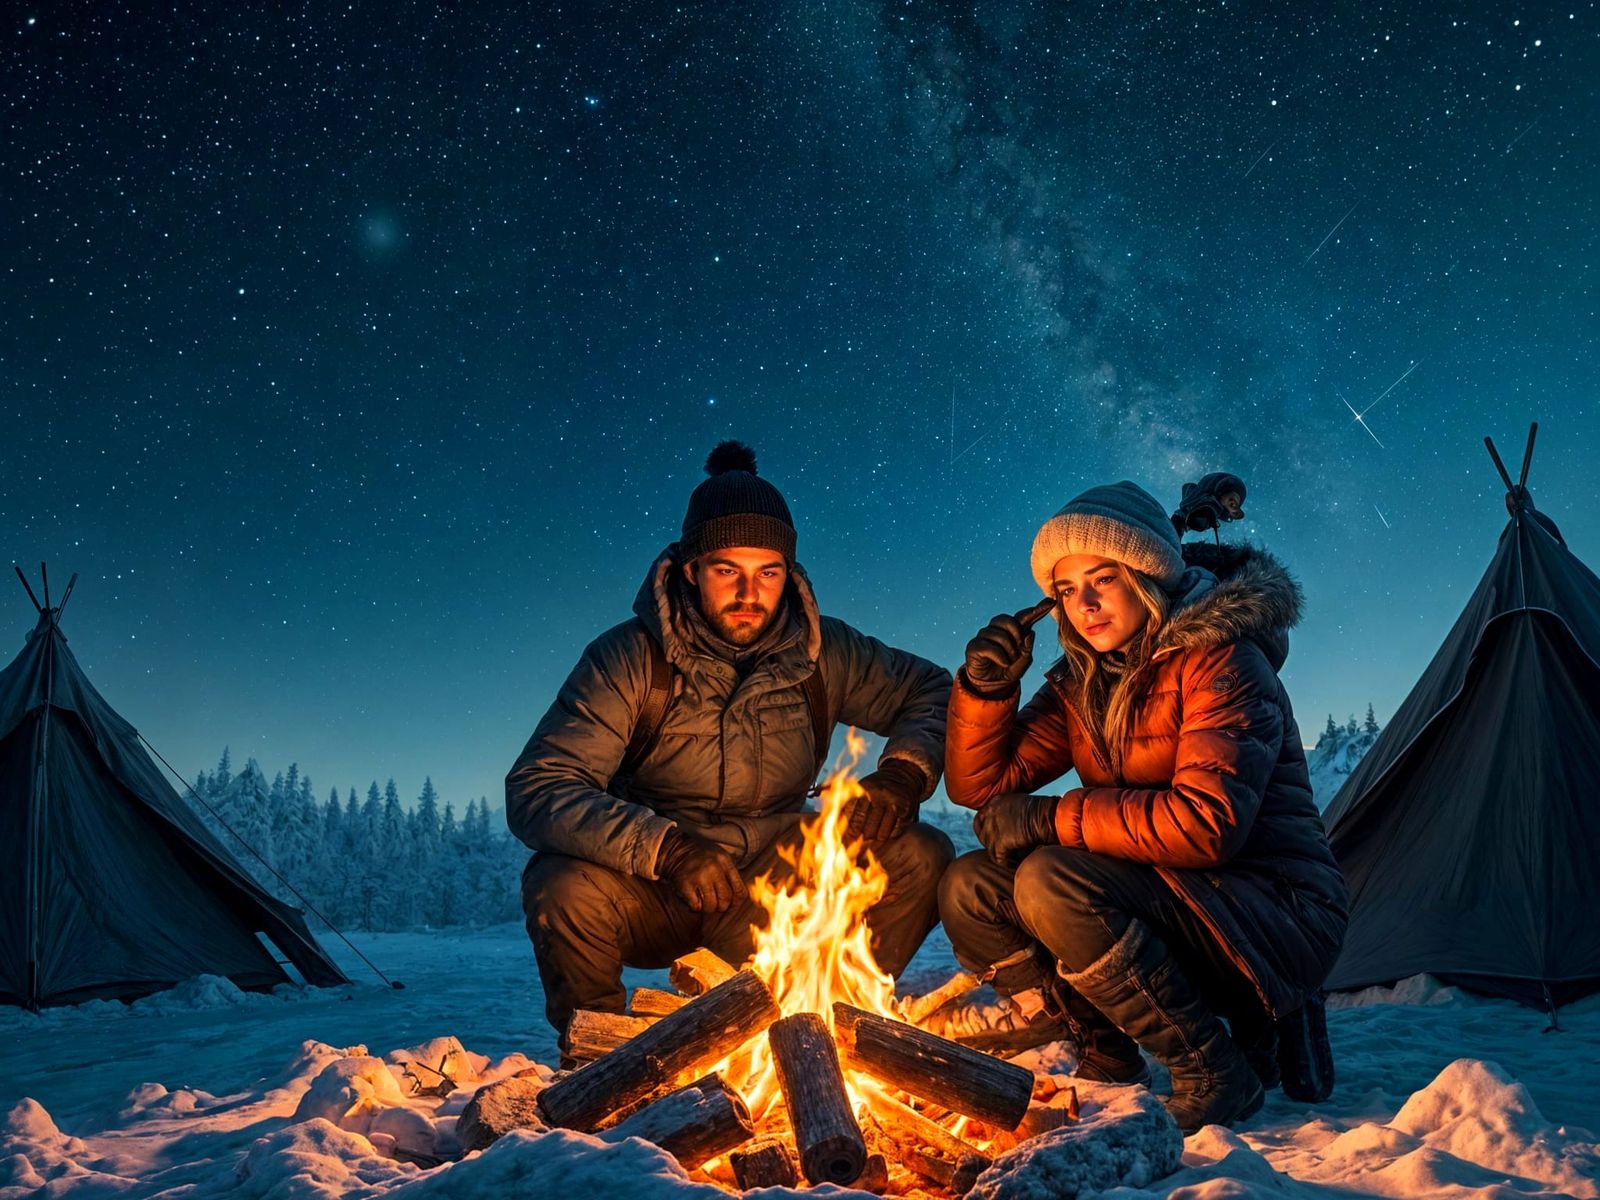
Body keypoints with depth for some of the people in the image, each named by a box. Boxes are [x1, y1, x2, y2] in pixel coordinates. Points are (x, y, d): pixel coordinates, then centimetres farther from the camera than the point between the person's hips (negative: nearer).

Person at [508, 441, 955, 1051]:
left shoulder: (821, 651, -6)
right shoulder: (630, 658, -16)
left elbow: (932, 691, 8)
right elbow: (534, 791, -24)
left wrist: (904, 772, -14)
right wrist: (665, 846, -39)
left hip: (776, 888, 3)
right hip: (652, 892, -2)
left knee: (922, 856, -16)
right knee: (565, 891, -34)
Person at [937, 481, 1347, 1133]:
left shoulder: (1221, 662, -15)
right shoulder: (1080, 683, 6)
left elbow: (1207, 823, -29)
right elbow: (980, 785, 6)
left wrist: (1049, 818, -22)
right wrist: (985, 686, -11)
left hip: (1280, 916, -7)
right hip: (1164, 905, 7)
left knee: (1052, 883, -29)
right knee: (968, 889, -4)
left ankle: (1216, 1071, -12)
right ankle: (1105, 1054, 6)